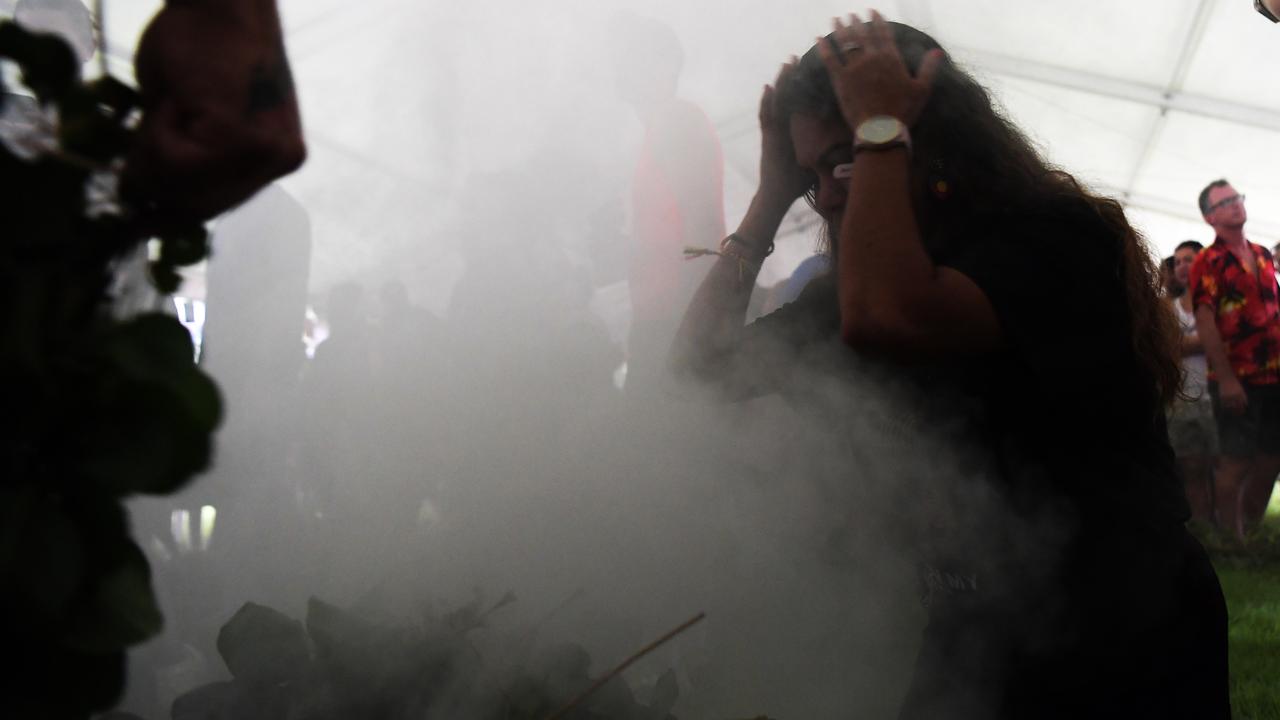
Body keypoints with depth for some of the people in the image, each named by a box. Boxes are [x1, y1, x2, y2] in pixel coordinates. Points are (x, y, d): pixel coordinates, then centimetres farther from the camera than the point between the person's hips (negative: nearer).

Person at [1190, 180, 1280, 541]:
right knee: (1237, 462, -4)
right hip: (1238, 380, -6)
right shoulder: (1208, 262, -4)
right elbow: (1205, 322, -12)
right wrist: (1225, 378, -19)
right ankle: (1234, 544, 3)